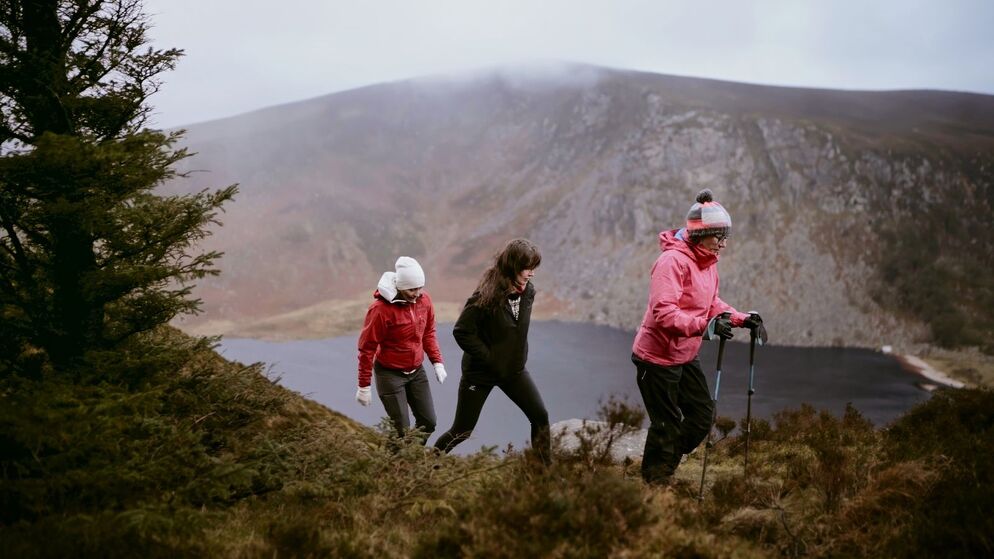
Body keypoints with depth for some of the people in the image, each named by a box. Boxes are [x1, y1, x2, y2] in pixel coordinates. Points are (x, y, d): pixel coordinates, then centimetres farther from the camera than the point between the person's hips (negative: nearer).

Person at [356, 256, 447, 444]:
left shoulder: (423, 299, -4)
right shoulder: (380, 309, -21)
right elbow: (367, 348, -14)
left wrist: (437, 362, 4)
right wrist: (364, 386, -10)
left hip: (416, 371, 6)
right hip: (390, 373, -6)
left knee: (428, 422, 4)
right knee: (402, 430, -7)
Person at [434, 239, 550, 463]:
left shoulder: (528, 291, -5)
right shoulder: (487, 295, -25)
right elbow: (461, 332, -22)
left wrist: (519, 358, 7)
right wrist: (489, 359, -18)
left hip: (514, 369, 6)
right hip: (480, 372, -6)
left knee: (540, 416, -3)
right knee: (461, 431, 4)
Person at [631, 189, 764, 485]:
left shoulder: (709, 260, 5)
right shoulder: (673, 261, -24)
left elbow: (711, 303, 16)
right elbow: (663, 313, -33)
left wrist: (740, 318, 2)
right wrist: (705, 325, -39)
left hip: (686, 355, 9)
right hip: (658, 358, -9)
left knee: (702, 414, 12)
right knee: (667, 425, 1)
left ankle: (663, 470, 27)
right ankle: (653, 484, 19)